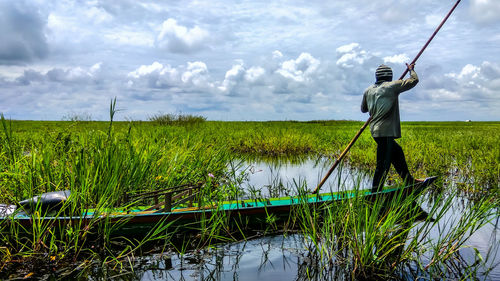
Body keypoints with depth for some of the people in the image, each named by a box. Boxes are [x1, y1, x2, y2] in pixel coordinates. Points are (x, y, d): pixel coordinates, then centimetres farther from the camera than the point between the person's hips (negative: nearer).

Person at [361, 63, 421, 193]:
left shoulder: (368, 90, 10)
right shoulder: (392, 86, -7)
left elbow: (363, 109, 22)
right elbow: (414, 80, 1)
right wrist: (411, 69, 20)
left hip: (375, 130, 8)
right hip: (385, 131, -8)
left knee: (397, 153, 24)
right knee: (383, 165, -5)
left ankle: (408, 180, 37)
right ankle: (375, 194, -3)